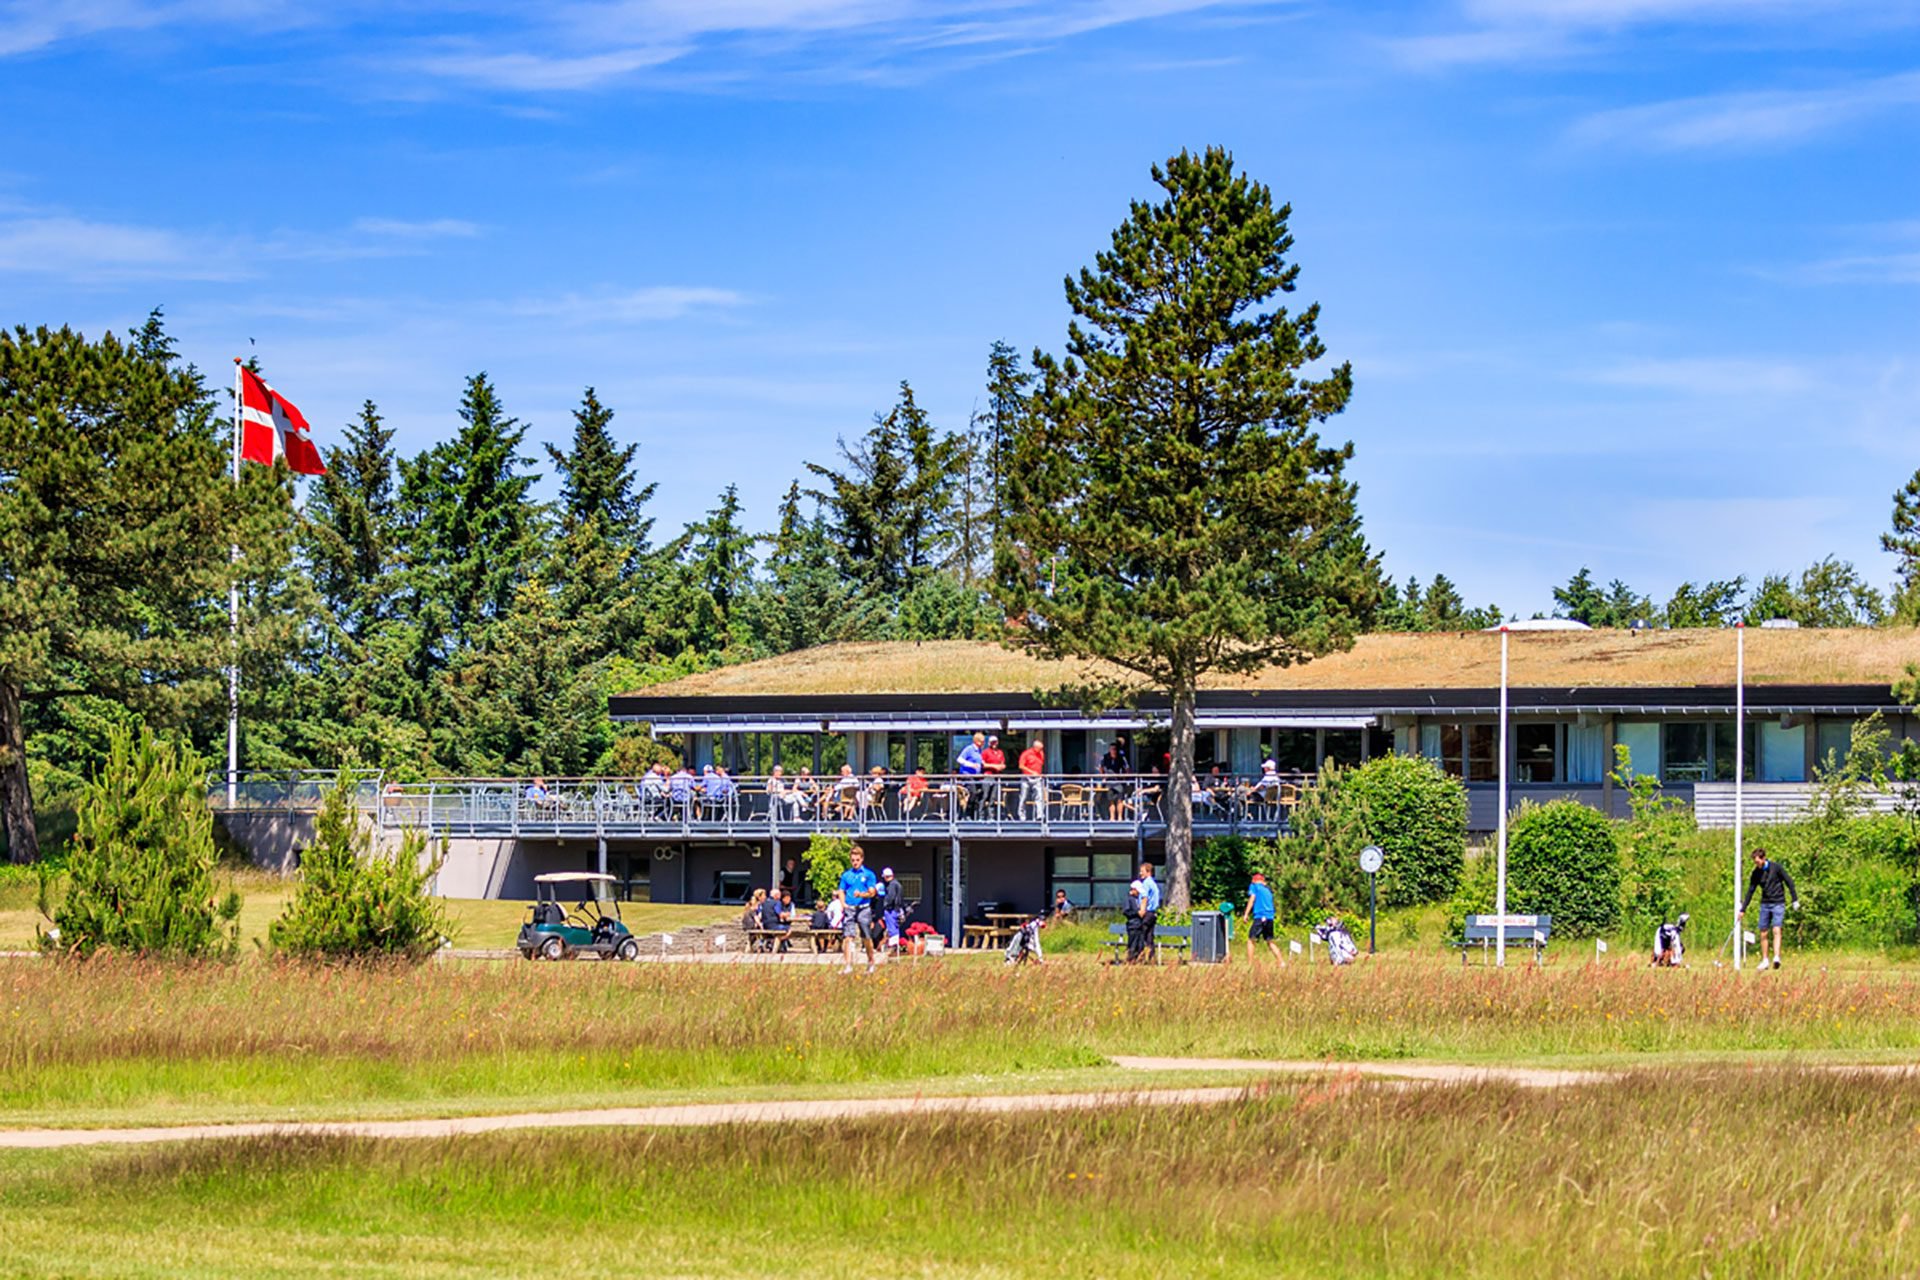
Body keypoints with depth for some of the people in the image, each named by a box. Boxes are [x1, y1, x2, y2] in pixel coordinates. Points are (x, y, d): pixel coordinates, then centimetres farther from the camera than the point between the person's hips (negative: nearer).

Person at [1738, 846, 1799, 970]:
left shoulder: (1776, 868, -8)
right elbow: (1750, 891, 8)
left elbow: (1789, 882, -3)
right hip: (1765, 904, 4)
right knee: (1763, 933, 3)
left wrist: (1795, 900, -4)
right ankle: (1764, 960, 12)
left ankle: (1776, 957, -25)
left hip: (1778, 904, -4)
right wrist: (1743, 910, 8)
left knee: (1776, 930, -17)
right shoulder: (1756, 873, 3)